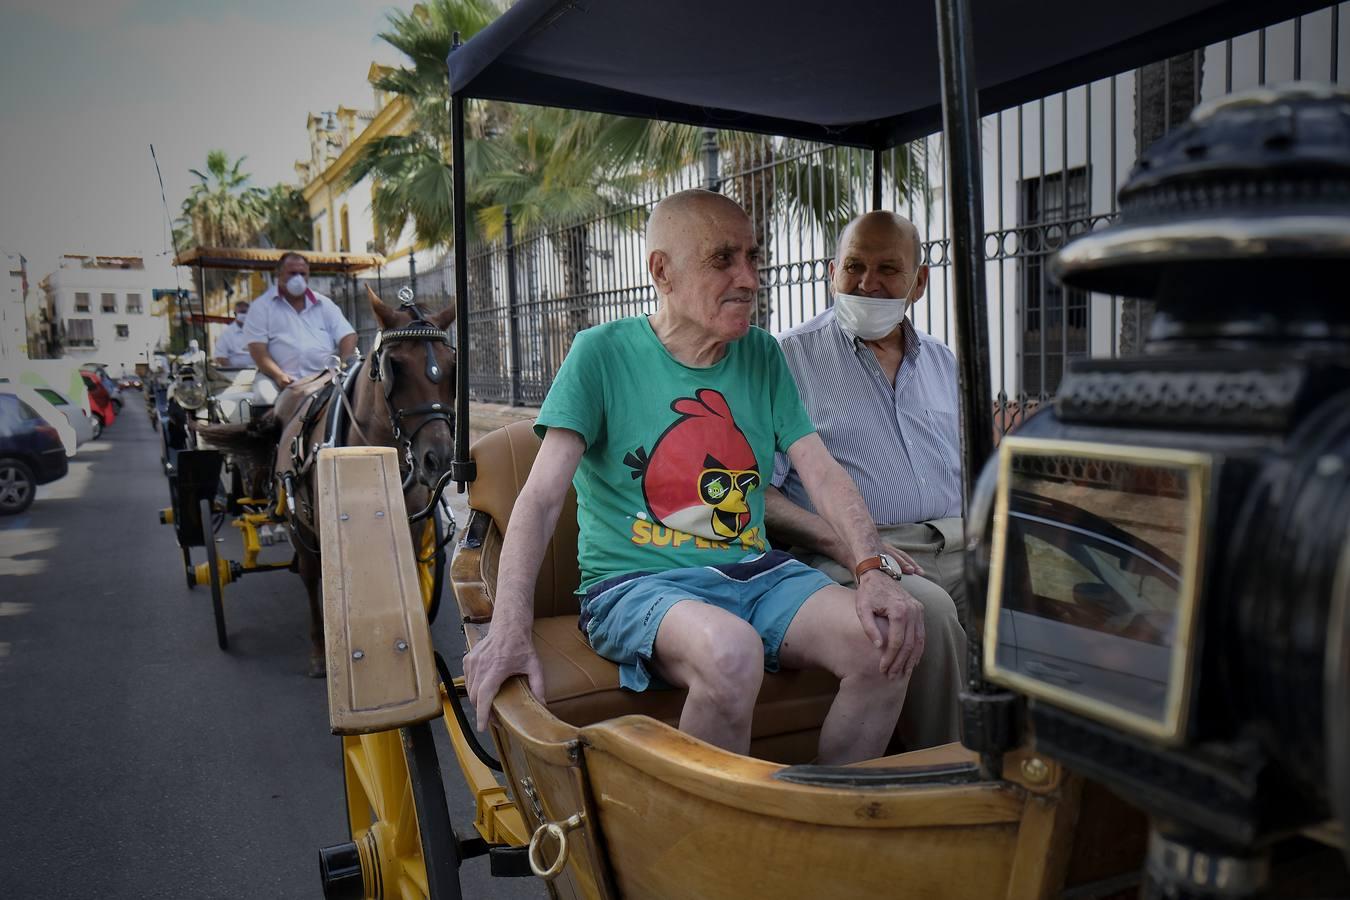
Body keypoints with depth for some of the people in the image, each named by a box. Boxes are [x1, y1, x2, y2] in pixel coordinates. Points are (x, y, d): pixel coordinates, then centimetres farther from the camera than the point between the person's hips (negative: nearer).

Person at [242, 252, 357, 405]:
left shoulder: (324, 304, 19)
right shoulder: (261, 306, 10)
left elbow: (348, 336, 11)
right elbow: (257, 348, -1)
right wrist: (278, 375, -18)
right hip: (282, 380, -2)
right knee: (265, 397, -33)